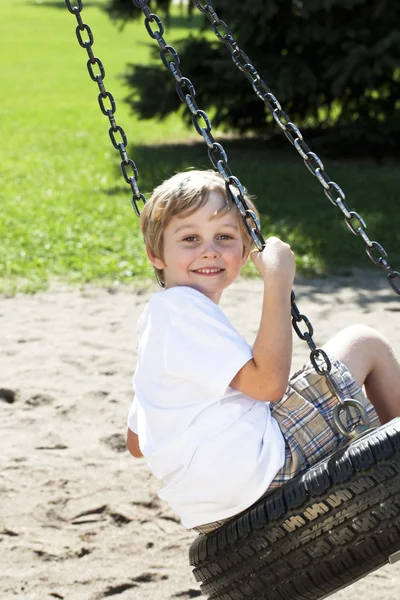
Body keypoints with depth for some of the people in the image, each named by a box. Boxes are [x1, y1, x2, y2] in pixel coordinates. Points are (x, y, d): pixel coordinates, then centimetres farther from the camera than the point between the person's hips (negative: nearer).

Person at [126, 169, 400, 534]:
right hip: (259, 472, -10)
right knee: (365, 345, 4)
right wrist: (278, 283, -18)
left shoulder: (158, 320, 20)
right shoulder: (183, 305, -12)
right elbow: (268, 383, -21)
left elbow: (136, 442, 28)